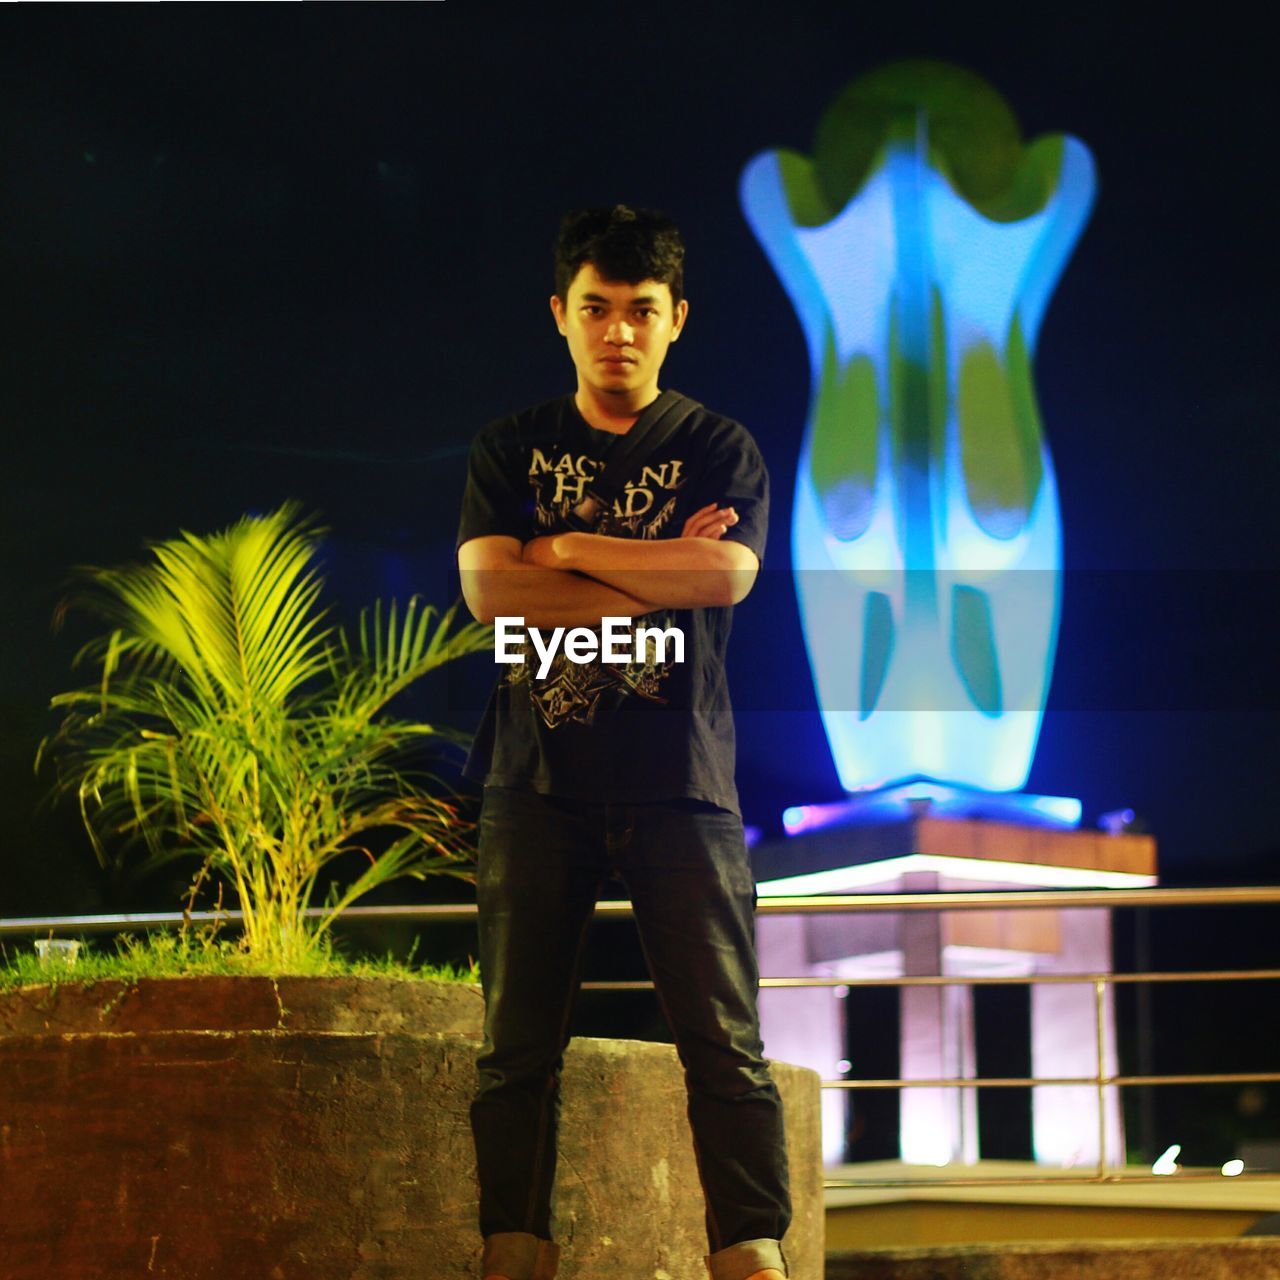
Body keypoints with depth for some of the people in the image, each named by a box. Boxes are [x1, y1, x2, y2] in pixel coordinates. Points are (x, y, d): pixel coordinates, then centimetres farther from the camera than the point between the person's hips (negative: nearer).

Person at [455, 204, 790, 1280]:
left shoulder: (719, 450, 8)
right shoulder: (514, 448, 12)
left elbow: (728, 574, -11)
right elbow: (488, 588, -3)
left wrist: (568, 551, -5)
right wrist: (655, 580, -6)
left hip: (679, 784, -1)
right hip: (540, 781, 2)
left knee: (725, 1045, -6)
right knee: (517, 1048, 0)